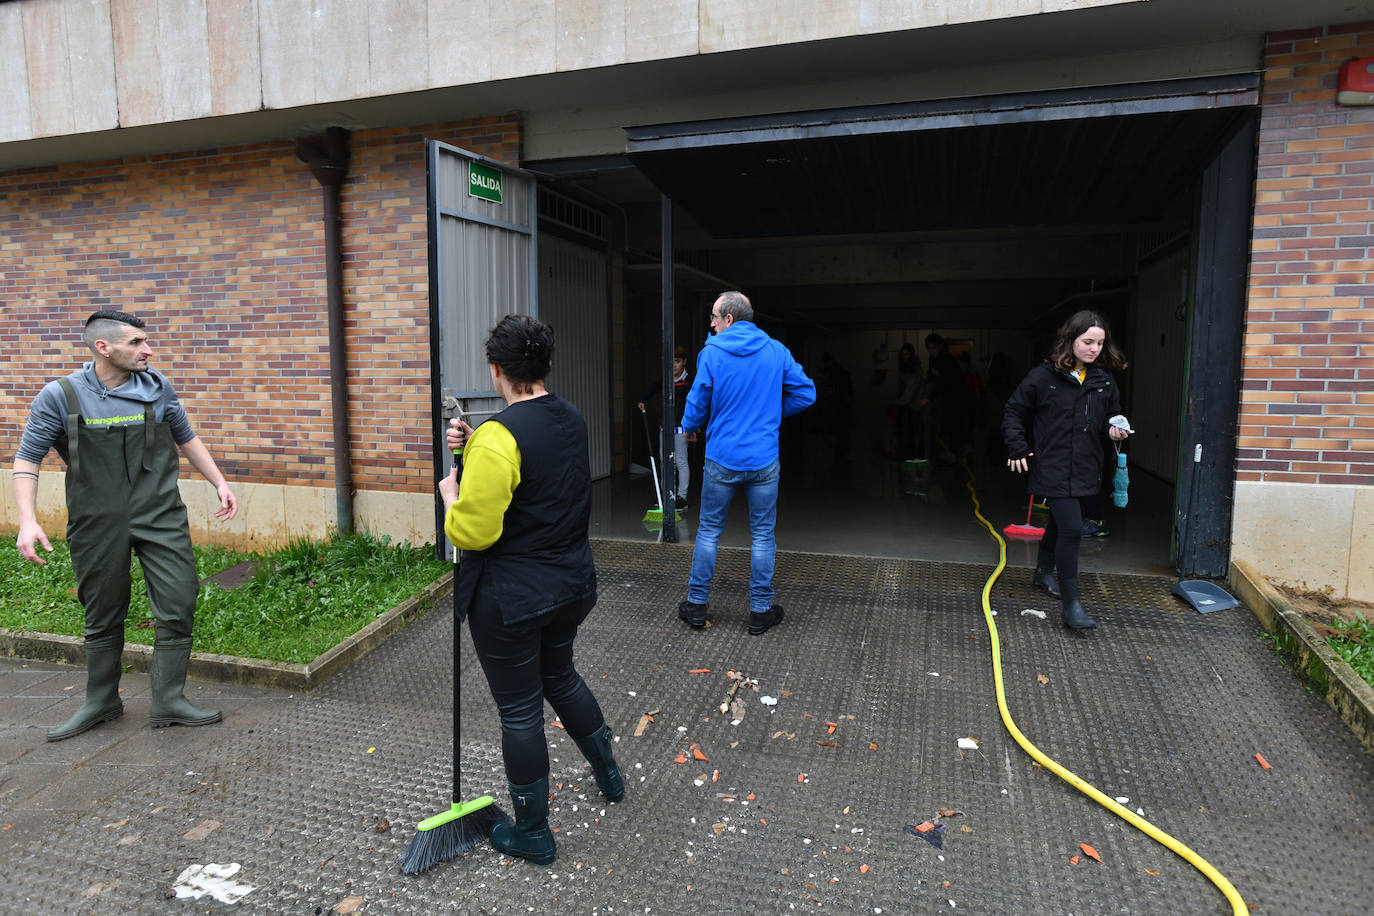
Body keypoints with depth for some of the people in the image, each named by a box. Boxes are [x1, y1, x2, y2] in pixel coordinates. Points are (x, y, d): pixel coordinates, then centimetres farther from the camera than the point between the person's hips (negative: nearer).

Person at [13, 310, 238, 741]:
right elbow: (27, 459, -1)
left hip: (160, 518, 1)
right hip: (98, 526, -1)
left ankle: (168, 702, 10)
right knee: (103, 617, 11)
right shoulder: (60, 396, -4)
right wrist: (28, 520, -12)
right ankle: (101, 702, 30)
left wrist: (220, 482, 11)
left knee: (178, 605, -3)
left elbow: (186, 438, 15)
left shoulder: (156, 386, 2)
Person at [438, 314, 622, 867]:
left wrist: (450, 493, -5)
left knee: (519, 710, 9)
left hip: (510, 598, -7)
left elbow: (471, 531, -24)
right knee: (560, 677, 29)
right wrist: (474, 444, 6)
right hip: (573, 582, 8)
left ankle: (533, 834, 27)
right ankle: (608, 774, 46)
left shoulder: (498, 436, -23)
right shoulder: (573, 421, 2)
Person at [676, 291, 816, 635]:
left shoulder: (711, 353, -6)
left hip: (722, 460, -1)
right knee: (763, 535, 9)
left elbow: (698, 404, -1)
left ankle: (697, 604, 20)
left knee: (708, 531, 12)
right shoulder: (776, 351, 1)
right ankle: (760, 611, 16)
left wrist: (689, 427, 20)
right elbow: (806, 393, 2)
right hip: (764, 460, 1)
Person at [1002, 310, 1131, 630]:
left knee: (1061, 523, 22)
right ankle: (1072, 605, -9)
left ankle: (1044, 571, 47)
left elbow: (1111, 418, 19)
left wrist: (1113, 431, -4)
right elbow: (1014, 412, 0)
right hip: (1053, 468, -6)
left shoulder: (1104, 381, 5)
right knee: (1071, 529, -15)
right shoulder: (1043, 377, -9)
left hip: (1085, 469, 6)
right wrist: (1018, 449, -7)